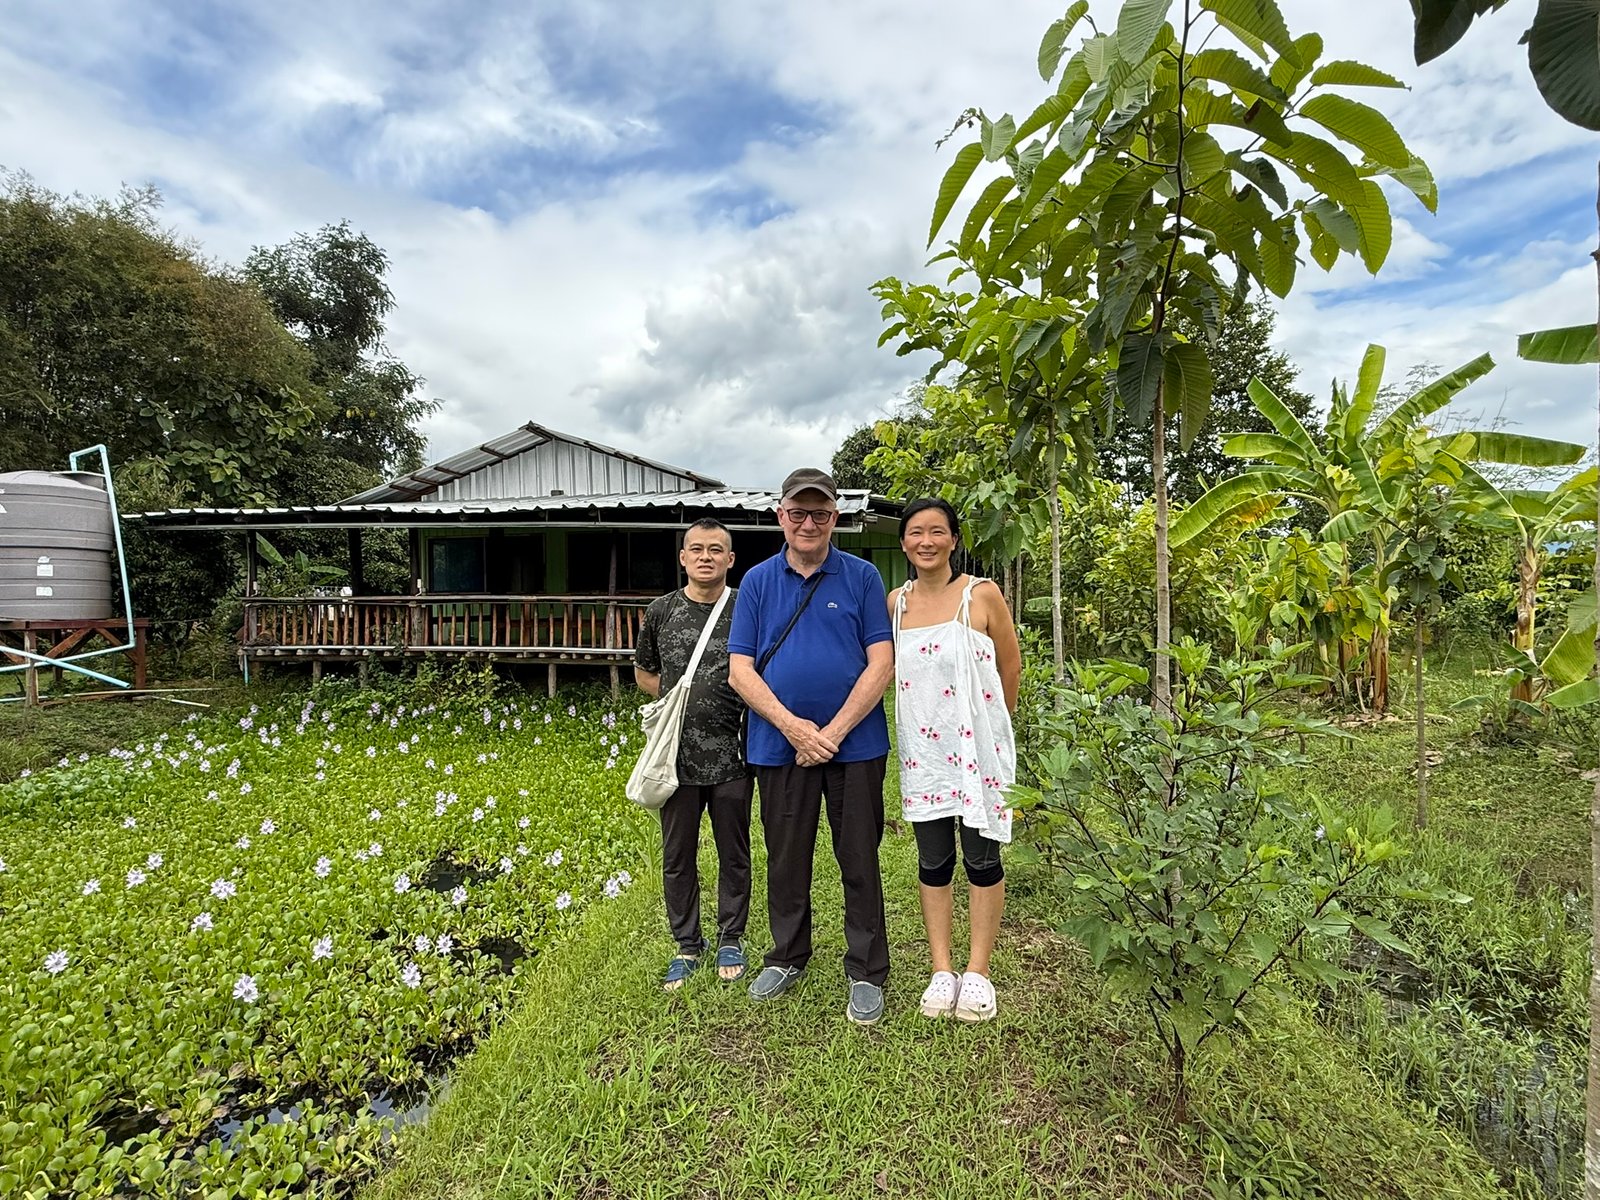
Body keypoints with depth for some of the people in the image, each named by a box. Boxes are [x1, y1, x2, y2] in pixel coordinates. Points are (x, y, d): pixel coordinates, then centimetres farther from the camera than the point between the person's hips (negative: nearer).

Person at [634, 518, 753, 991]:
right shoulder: (661, 611, 3)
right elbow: (643, 673, 14)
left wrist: (734, 704, -8)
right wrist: (683, 697, 2)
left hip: (731, 756, -1)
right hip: (677, 754, 2)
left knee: (734, 854, 13)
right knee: (677, 858, 13)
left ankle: (731, 939, 34)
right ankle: (687, 945, 33)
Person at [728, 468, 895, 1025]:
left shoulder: (862, 576, 0)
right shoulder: (757, 581, 4)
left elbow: (881, 663, -6)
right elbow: (740, 669, -1)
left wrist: (833, 732, -13)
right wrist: (792, 725, -13)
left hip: (854, 743, -1)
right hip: (779, 744, 2)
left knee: (860, 863, 9)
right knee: (786, 860, 16)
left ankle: (867, 973, 27)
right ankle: (787, 957, 38)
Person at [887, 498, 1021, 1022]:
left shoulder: (982, 595, -7)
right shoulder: (896, 602, 3)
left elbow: (1011, 668, 1)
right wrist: (922, 718, 12)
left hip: (977, 745, -3)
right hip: (921, 748, 3)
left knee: (982, 859, 9)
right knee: (932, 861, 12)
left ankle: (978, 972, 26)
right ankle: (941, 970, 27)